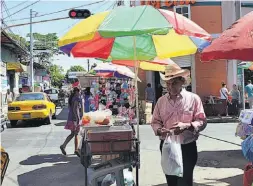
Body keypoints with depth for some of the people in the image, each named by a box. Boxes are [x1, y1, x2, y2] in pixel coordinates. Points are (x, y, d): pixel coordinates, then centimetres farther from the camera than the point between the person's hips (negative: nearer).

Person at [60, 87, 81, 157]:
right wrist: (77, 118, -21)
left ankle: (63, 146, 6)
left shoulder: (71, 98, 14)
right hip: (75, 118, -8)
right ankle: (76, 150, 6)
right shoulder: (76, 98, -13)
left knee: (72, 134, 14)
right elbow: (75, 109, -21)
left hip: (70, 118, 8)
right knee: (76, 134, 0)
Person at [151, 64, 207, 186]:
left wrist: (187, 126, -23)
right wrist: (159, 130, -13)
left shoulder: (193, 98, -5)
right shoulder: (161, 101, 4)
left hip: (187, 148, -3)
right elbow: (155, 121, 9)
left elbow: (202, 121, -5)